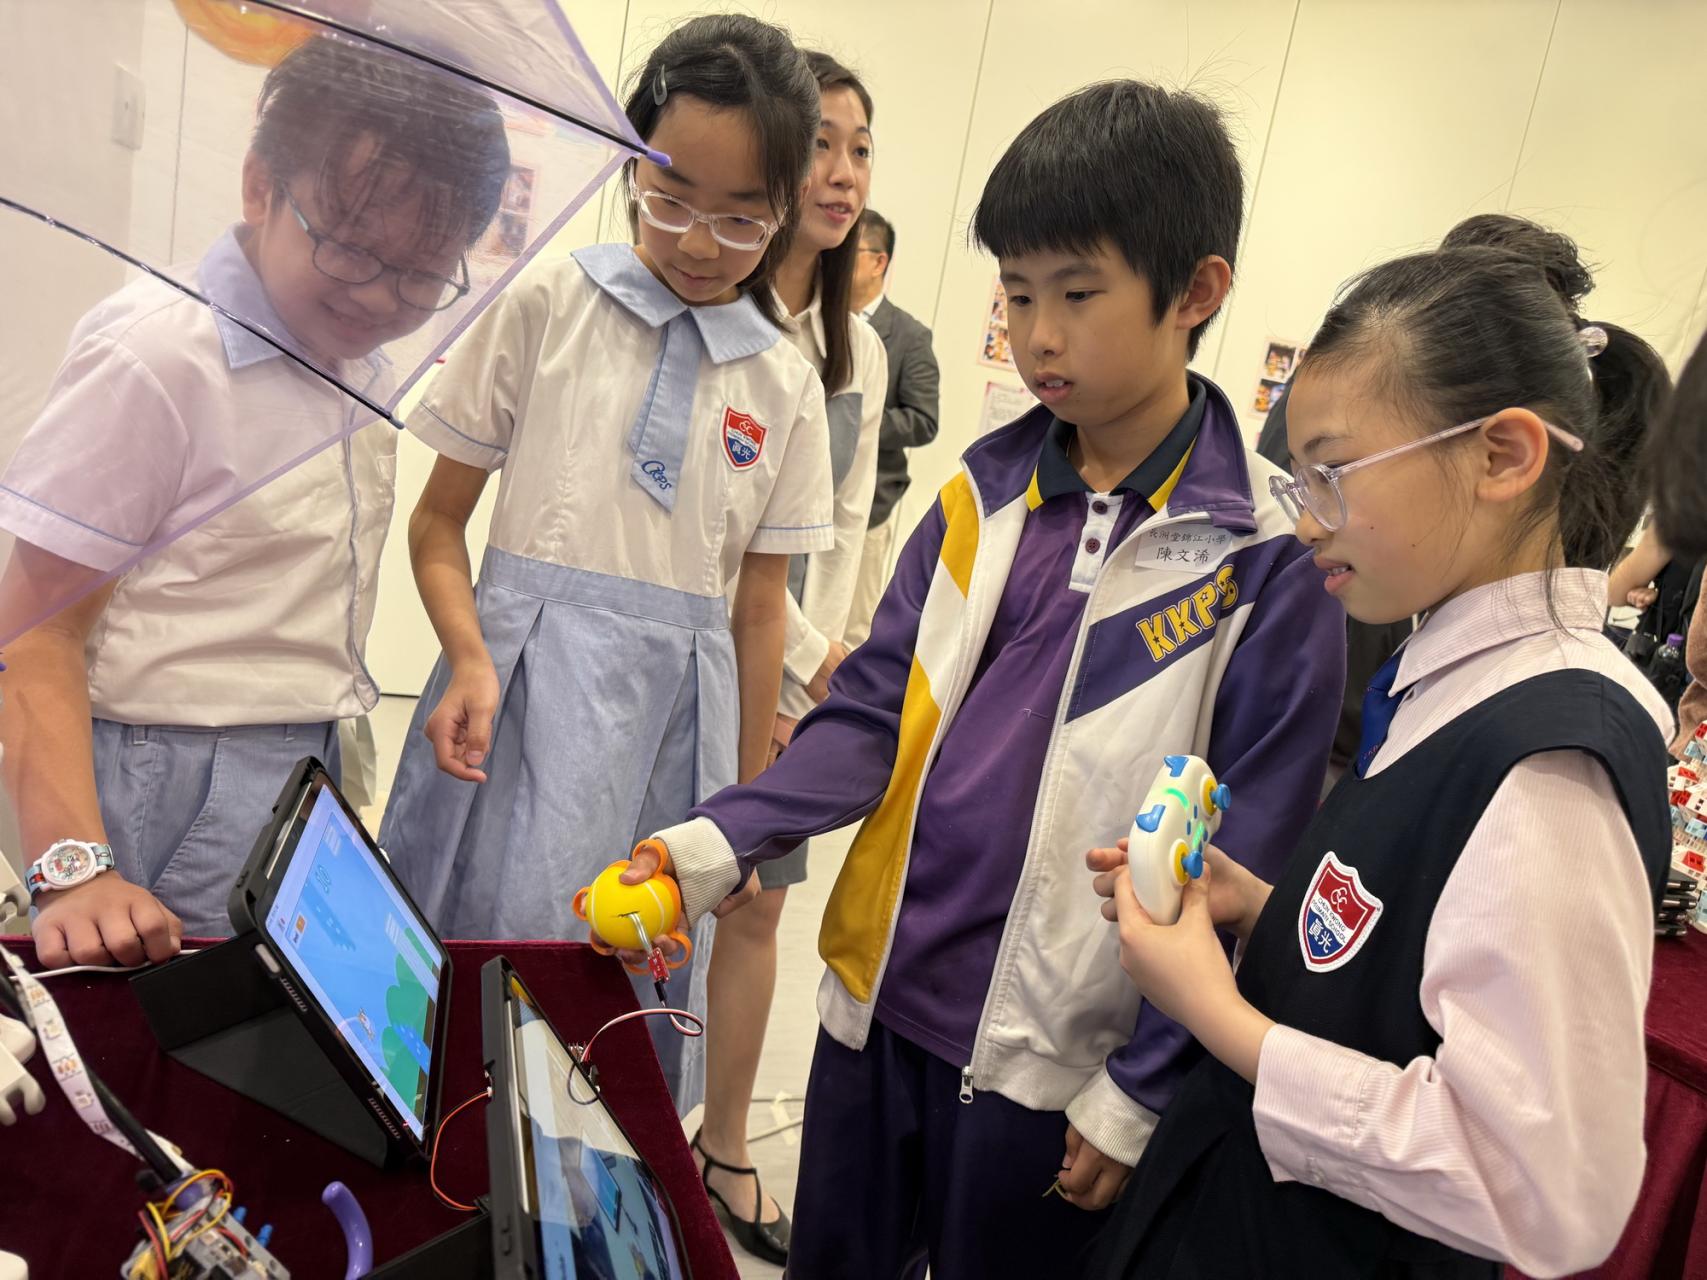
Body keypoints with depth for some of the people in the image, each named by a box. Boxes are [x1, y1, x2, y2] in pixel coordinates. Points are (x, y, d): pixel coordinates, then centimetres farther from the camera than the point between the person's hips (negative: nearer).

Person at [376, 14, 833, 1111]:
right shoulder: (552, 307, 1)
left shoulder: (786, 385, 8)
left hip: (678, 705, 2)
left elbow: (759, 607, 11)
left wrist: (746, 803, 13)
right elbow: (441, 517, 3)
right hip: (522, 681, -2)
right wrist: (471, 660, -15)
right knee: (495, 928, -5)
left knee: (631, 984, 5)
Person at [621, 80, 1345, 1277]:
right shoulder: (987, 491, 0)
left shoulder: (1270, 557, -13)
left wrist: (1142, 1091, -9)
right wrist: (720, 842, -13)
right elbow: (876, 709, 2)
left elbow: (1242, 862, -11)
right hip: (879, 1000, 5)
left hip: (1051, 1059, -4)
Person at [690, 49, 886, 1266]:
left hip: (789, 673, 6)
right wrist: (811, 658, -14)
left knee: (758, 904, 12)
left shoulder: (860, 350, 8)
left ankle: (725, 1151, 28)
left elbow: (841, 531, 9)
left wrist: (811, 674, 0)